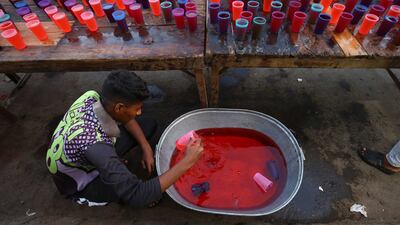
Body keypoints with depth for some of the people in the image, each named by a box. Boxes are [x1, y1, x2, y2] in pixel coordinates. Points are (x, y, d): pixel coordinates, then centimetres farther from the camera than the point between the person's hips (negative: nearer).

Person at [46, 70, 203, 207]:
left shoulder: (91, 97, -24)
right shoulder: (94, 145, -44)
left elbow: (124, 118, -4)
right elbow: (138, 196, -41)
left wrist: (146, 148, -12)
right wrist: (187, 162, -40)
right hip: (79, 185, -5)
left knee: (149, 124, -2)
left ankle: (112, 166, 5)